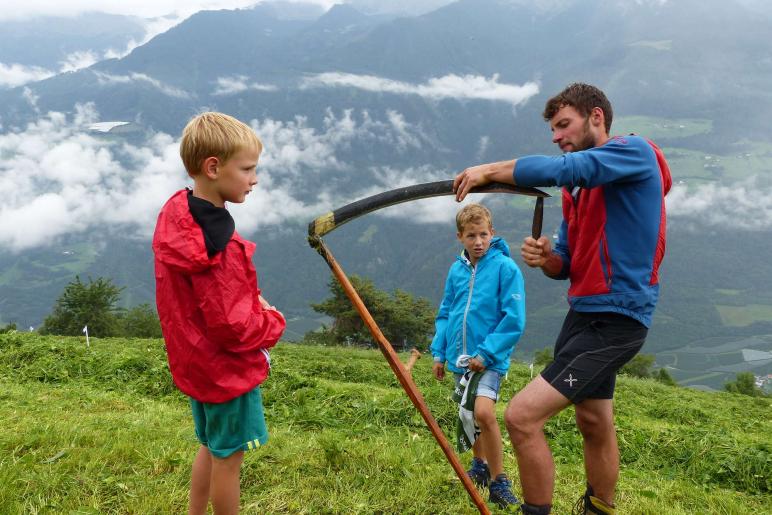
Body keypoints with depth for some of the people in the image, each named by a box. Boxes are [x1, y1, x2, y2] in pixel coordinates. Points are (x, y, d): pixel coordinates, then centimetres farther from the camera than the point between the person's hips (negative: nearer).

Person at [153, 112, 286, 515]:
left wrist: (253, 301, 1)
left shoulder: (176, 212, -3)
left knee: (212, 447, 26)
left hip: (197, 362, 9)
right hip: (228, 369, -9)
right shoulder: (214, 243, -31)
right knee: (228, 458, 11)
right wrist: (274, 322, -8)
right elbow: (232, 328, -26)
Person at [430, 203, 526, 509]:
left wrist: (487, 353, -17)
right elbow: (445, 314, 12)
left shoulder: (505, 267, -12)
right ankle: (480, 467, 40)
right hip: (461, 358, 6)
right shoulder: (456, 269, 4)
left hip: (490, 358, -6)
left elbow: (514, 319, -14)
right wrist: (439, 352, 7)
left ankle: (499, 482, -7)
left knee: (484, 412, -23)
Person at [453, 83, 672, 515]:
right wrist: (545, 258, -7)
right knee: (595, 423, 23)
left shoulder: (636, 151, -9)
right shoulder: (578, 190, 15)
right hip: (584, 313, 9)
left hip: (615, 319, -9)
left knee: (522, 415, -17)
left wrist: (489, 170, -16)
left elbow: (559, 169, -27)